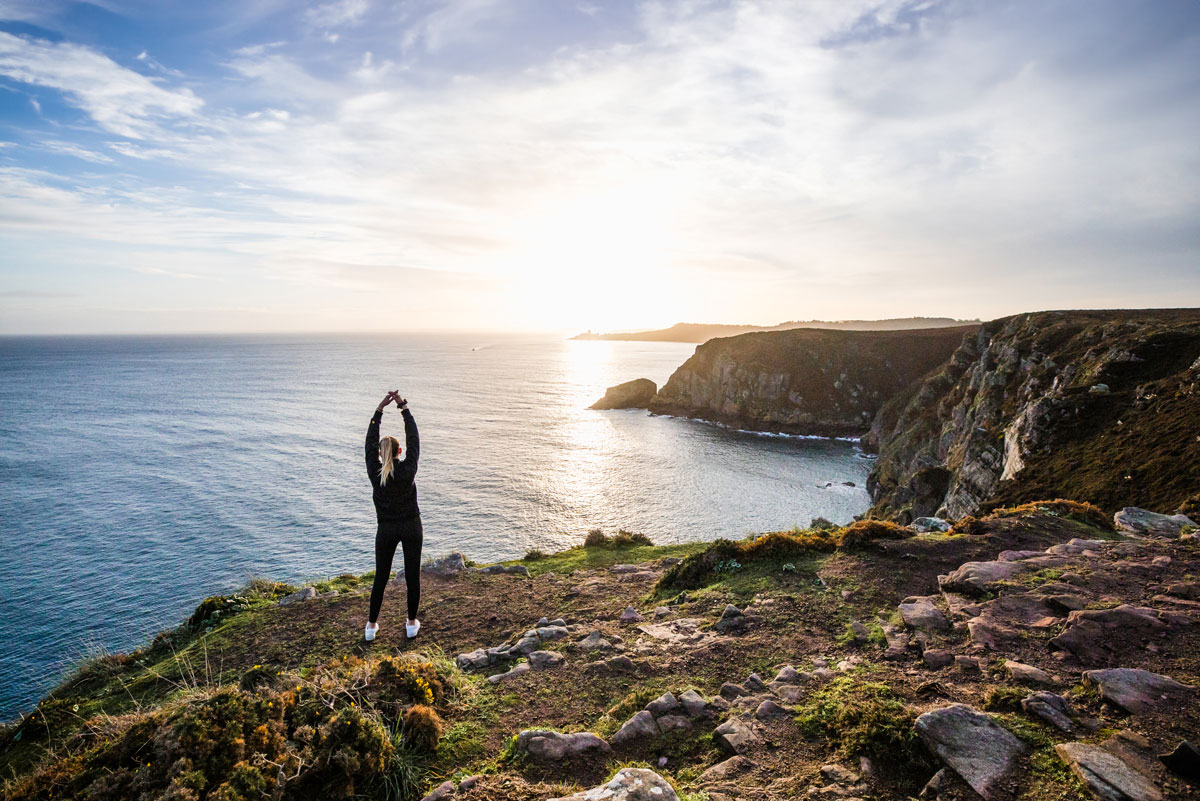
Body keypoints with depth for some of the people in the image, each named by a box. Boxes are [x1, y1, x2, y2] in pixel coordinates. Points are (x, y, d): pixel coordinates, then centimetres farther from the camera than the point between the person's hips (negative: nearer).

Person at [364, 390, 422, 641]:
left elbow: (370, 441, -2)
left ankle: (372, 625, 21)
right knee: (412, 575, 9)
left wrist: (380, 409, -1)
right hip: (411, 527, -1)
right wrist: (404, 407, -5)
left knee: (380, 577, 13)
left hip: (386, 530, 1)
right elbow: (413, 439, -7)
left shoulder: (374, 472, -11)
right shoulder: (408, 469, -14)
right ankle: (412, 623, 18)